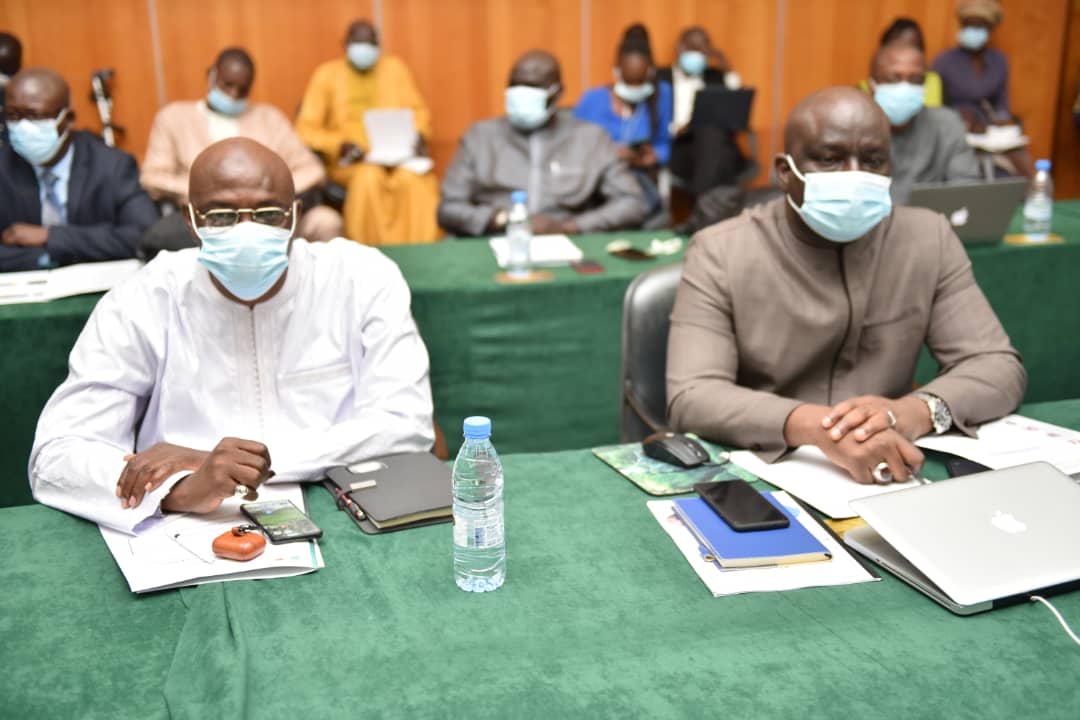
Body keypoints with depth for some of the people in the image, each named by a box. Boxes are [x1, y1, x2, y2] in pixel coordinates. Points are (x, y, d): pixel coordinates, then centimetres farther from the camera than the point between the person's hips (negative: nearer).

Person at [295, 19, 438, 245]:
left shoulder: (395, 68, 12)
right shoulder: (327, 74, 5)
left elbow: (417, 110, 15)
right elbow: (306, 129, 1)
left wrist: (419, 134, -7)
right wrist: (339, 144, -16)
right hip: (350, 161, -1)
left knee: (415, 177, -32)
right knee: (369, 177, -36)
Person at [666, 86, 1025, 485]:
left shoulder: (929, 239, 2)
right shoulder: (719, 252, -8)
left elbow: (1000, 367, -2)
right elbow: (691, 399, -18)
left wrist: (917, 410, -24)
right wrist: (810, 426, -36)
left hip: (885, 478, 4)